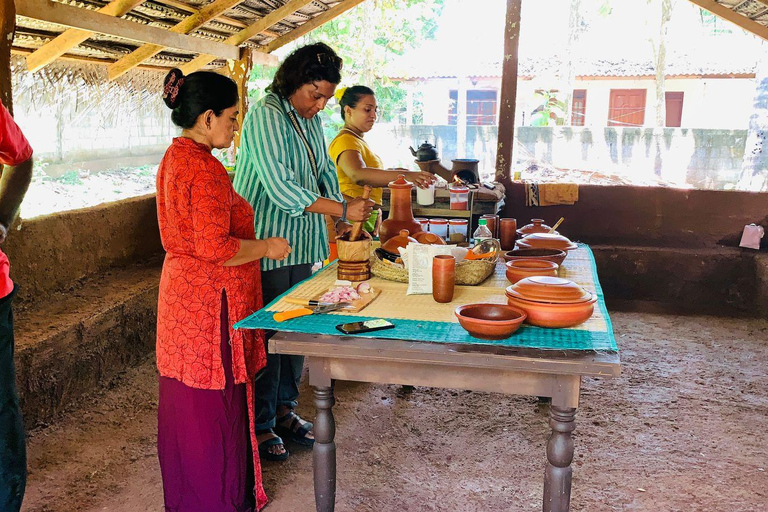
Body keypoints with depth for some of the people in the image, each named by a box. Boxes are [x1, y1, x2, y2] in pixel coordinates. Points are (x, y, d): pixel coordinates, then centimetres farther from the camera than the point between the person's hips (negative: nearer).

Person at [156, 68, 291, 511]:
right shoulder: (205, 169, -21)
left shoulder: (175, 157, 11)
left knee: (187, 402, 19)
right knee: (213, 407, 3)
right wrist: (266, 247, -11)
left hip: (182, 289, 10)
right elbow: (216, 248, -26)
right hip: (210, 304, -10)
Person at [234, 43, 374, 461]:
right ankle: (259, 425, 16)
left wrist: (341, 217, 4)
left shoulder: (311, 119, 11)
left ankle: (284, 410, 30)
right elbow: (279, 187, -25)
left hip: (301, 245, 8)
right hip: (266, 244, -8)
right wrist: (342, 209, -26)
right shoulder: (264, 117, -16)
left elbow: (324, 170, 21)